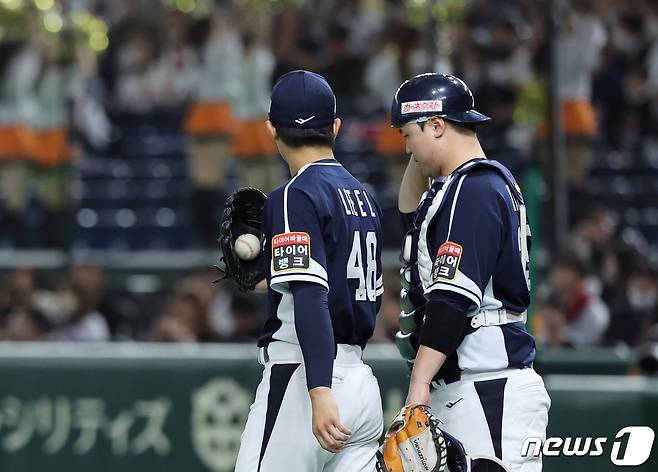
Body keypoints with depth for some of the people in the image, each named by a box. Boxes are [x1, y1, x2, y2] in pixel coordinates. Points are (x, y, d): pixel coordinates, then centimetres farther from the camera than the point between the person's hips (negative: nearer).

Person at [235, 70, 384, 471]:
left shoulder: (295, 197, -10)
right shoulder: (364, 196, 14)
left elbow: (311, 298, -21)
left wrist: (320, 393, -28)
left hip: (303, 379, -8)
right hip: (363, 383, 8)